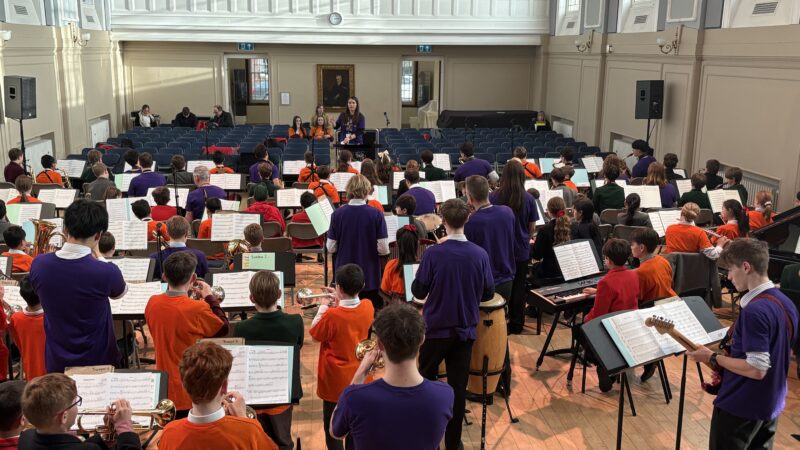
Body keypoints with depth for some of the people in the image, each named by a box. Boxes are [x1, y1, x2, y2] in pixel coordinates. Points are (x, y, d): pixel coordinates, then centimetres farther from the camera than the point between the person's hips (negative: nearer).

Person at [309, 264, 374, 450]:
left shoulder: (332, 315, -27)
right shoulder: (368, 306, -11)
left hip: (336, 380, -5)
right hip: (360, 377, 5)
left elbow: (315, 333, -9)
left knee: (332, 426, 13)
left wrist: (323, 307, -3)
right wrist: (339, 301, 3)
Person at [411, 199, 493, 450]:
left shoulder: (433, 254, -17)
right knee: (458, 387, 10)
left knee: (425, 380, 19)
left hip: (436, 328, -1)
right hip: (465, 330, 1)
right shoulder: (480, 255, -10)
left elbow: (418, 292, -10)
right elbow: (488, 294, 0)